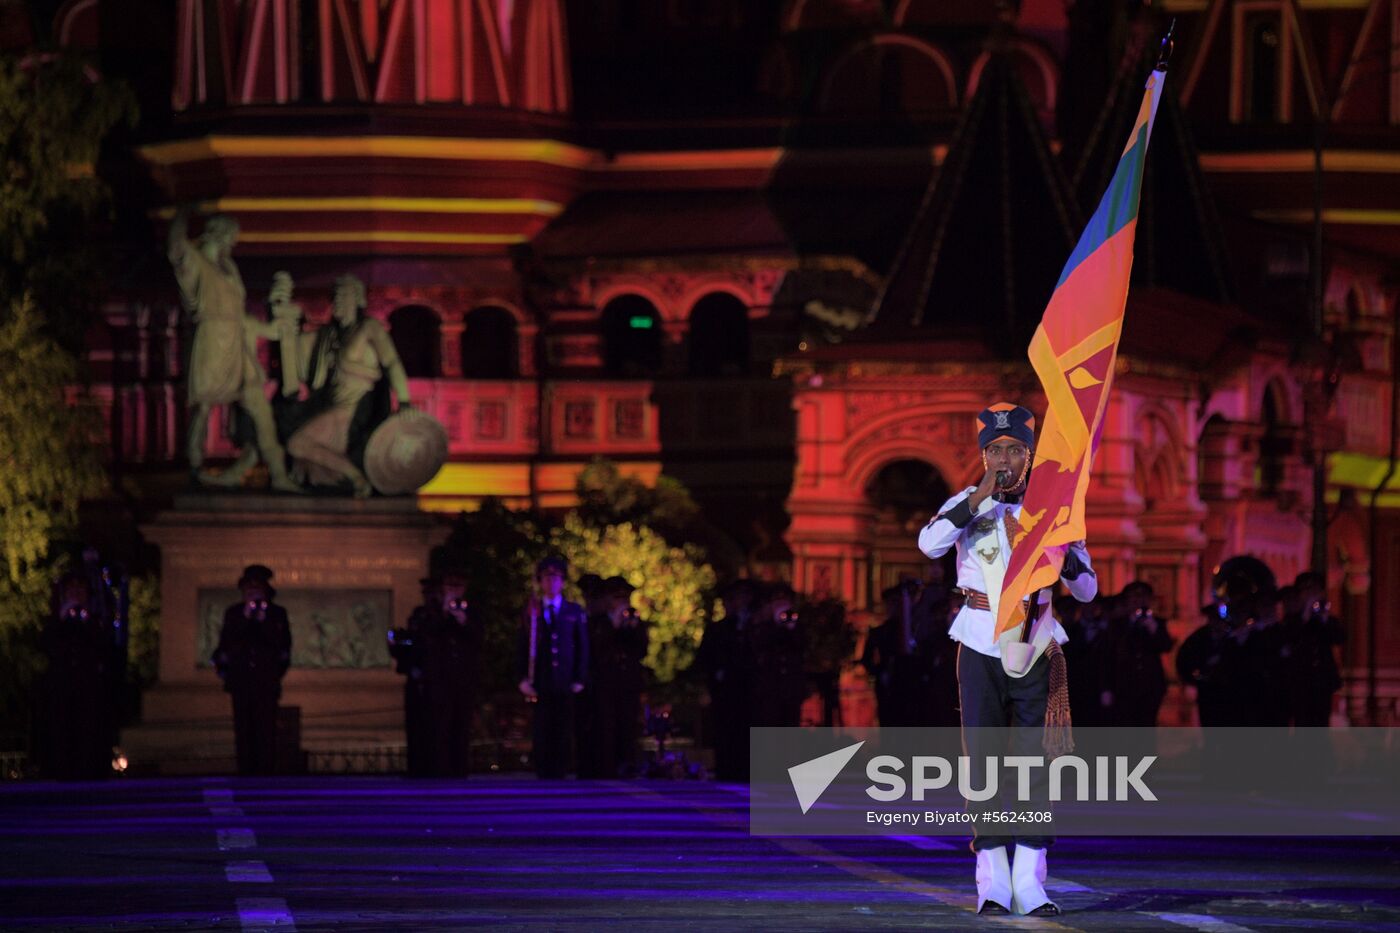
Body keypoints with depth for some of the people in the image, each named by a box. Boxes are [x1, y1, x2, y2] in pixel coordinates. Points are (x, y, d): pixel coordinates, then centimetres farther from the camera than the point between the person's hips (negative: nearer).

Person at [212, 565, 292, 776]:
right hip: (241, 681, 2)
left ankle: (266, 772, -10)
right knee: (244, 731, -2)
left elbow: (283, 643, -2)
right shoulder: (233, 613, 12)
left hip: (266, 681, -1)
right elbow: (226, 642, 0)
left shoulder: (277, 614, 9)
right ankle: (246, 772, -1)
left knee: (267, 732, -9)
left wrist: (263, 620, -11)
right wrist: (245, 618, -8)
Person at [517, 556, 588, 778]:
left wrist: (579, 680, 1)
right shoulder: (531, 611, 9)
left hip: (566, 683, 1)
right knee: (542, 733, -4)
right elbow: (523, 646, 7)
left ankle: (559, 775, 3)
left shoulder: (575, 611, 10)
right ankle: (543, 776, -1)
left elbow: (582, 647, 10)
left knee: (563, 733, -1)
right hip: (541, 683, -1)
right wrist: (524, 678, -2)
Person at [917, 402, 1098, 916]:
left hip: (1035, 647, 1)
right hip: (980, 647, -1)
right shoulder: (966, 504, 4)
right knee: (983, 762, -4)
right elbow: (929, 543, -18)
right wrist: (980, 497, -21)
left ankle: (1029, 881, 1)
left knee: (1036, 764, -2)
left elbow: (1087, 589, 3)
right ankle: (992, 883, -2)